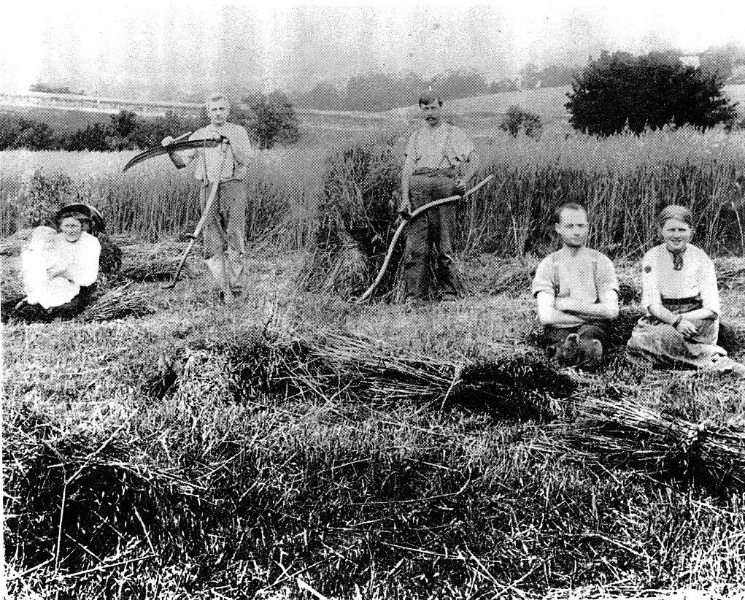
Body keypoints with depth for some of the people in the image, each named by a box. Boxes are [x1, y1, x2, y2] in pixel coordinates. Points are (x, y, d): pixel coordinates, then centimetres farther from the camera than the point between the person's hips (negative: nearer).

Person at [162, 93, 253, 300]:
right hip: (209, 189, 2)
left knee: (235, 240, -8)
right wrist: (170, 148, -10)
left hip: (233, 187, -2)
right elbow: (181, 161, 9)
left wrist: (225, 140, -17)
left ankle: (234, 288, 0)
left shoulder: (238, 132, 10)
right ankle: (223, 289, 4)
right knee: (212, 242, -2)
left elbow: (244, 159, -6)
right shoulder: (199, 135, 17)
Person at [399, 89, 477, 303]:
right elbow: (407, 168, 14)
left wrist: (464, 179, -11)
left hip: (444, 184, -2)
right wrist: (404, 198, 0)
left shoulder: (455, 134, 18)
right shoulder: (416, 137, 24)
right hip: (417, 187, 2)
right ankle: (415, 295, -6)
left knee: (445, 246, -4)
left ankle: (449, 293, 6)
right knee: (415, 246, -7)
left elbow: (472, 161, 10)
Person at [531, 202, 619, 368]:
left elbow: (611, 311, -1)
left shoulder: (601, 262, 10)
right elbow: (546, 317, -7)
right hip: (559, 328, -1)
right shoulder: (548, 265, 6)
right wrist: (593, 314, -6)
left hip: (593, 326, 1)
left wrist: (570, 305, -5)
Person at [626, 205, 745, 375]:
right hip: (661, 318, 2)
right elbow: (652, 303, -10)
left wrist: (685, 318, -21)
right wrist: (676, 321, -27)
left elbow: (711, 308, -6)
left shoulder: (701, 259, 0)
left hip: (695, 318, -2)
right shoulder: (652, 258, 1)